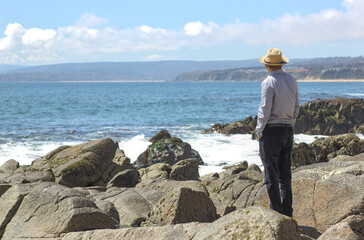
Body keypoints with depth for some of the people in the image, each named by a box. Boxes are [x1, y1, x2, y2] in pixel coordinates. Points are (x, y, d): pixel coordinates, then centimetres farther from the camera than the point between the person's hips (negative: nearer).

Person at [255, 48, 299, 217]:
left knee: (271, 176, -1)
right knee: (285, 174, 12)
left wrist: (259, 132, -5)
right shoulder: (292, 81, 8)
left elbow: (265, 111, -16)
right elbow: (296, 108, 13)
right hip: (288, 130, 7)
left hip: (271, 131, -7)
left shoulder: (269, 82, -13)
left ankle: (276, 213, 1)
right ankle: (287, 213, 14)